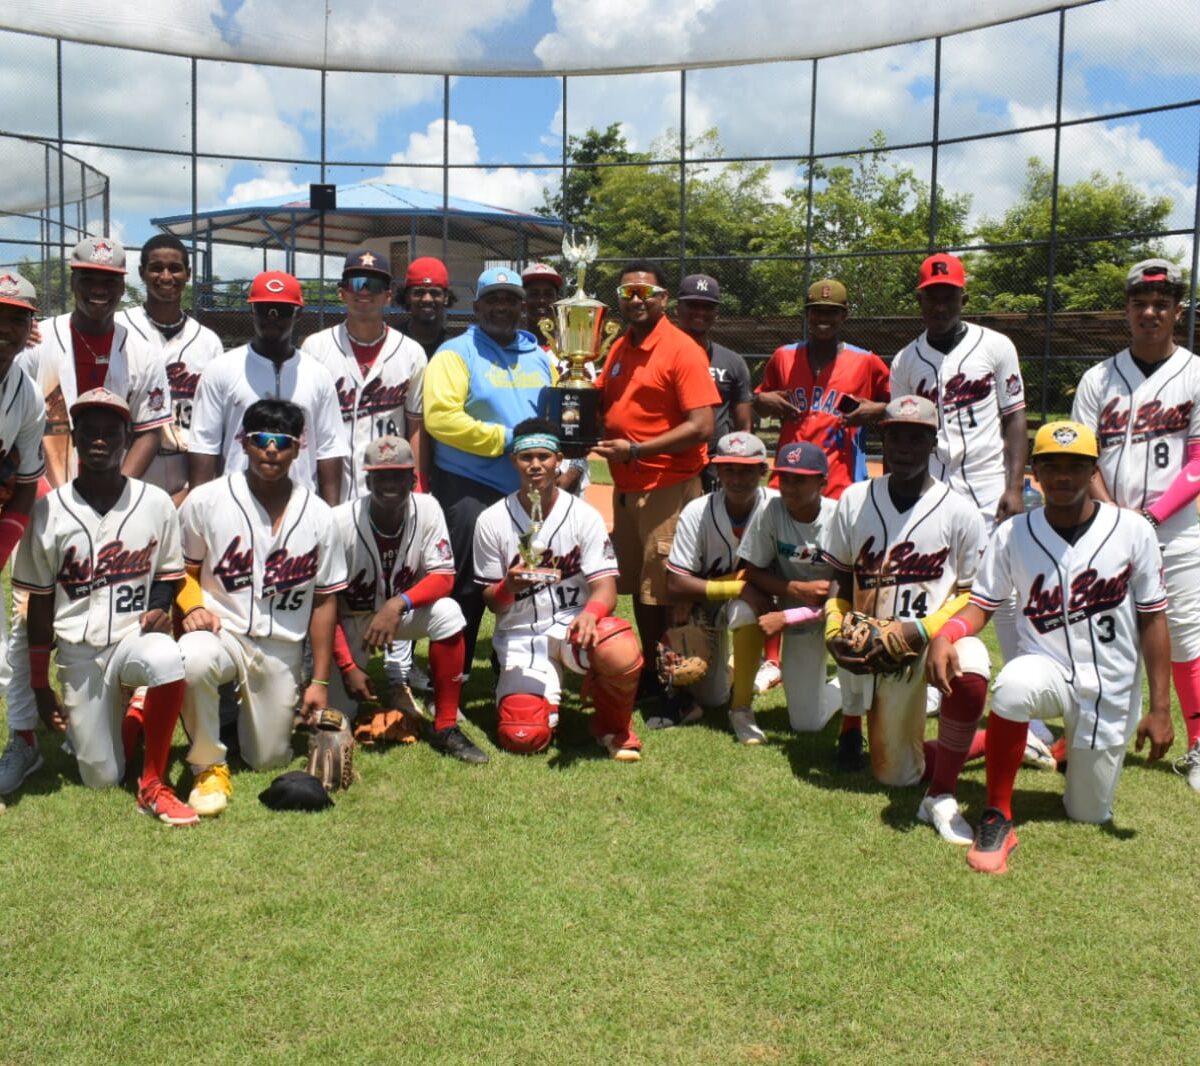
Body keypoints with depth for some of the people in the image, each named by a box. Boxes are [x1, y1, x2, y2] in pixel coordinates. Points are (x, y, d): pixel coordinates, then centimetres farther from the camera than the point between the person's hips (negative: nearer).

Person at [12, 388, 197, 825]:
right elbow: (40, 603, 3)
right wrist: (40, 686, 2)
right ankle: (111, 717, 34)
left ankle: (153, 786, -21)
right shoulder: (48, 511, -3)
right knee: (102, 779, -2)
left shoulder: (155, 503, -2)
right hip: (79, 654, 1)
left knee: (168, 658, -38)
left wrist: (159, 608, -13)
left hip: (137, 635, 0)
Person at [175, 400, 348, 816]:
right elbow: (183, 567, 7)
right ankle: (209, 766, -13)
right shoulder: (205, 500, -5)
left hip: (282, 649, 2)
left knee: (269, 761, 6)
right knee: (190, 661, -38)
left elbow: (324, 599, 3)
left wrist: (320, 680, 2)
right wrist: (191, 606, -16)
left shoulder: (318, 516, -1)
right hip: (221, 631, -2)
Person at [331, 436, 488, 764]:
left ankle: (446, 728, -19)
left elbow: (443, 577, -18)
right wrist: (348, 668, -22)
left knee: (447, 612, -30)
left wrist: (399, 603, -36)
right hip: (349, 622, -1)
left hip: (402, 613, 2)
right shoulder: (341, 522, -23)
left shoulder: (426, 509, -17)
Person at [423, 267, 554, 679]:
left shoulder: (541, 357, 15)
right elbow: (441, 417, -16)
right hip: (470, 490, -5)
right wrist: (505, 438, -15)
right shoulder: (456, 353, -3)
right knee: (465, 590, -3)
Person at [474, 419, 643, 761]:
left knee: (622, 655, -35)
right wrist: (508, 588, -23)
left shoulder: (583, 515, -4)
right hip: (520, 634, 0)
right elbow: (493, 602, 2)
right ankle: (519, 691, 21)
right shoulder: (492, 520, -3)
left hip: (572, 622, 0)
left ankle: (614, 726, -1)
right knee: (524, 738, -19)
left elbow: (605, 587, -11)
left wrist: (590, 613, -35)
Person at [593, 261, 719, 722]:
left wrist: (634, 450, -21)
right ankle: (652, 674, 30)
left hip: (668, 489, -7)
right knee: (639, 588, 15)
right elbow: (604, 403, 24)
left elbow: (702, 427, -17)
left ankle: (679, 690, 7)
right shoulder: (620, 349, 12)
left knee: (667, 593, -4)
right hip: (626, 488, 7)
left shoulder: (682, 350, -11)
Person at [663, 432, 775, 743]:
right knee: (710, 698, -9)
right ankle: (725, 667, 28)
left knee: (744, 607, -36)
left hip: (750, 602, 0)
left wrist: (700, 588, -27)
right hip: (707, 603, 0)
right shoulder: (697, 513, -21)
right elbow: (675, 583, -25)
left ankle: (742, 709, -20)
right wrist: (739, 587, -34)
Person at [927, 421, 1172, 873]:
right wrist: (945, 635, -27)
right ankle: (997, 819, -21)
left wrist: (1160, 708, -5)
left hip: (1111, 692, 1)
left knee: (1089, 816, 10)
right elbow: (981, 604, -4)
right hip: (1046, 666, -1)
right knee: (1012, 687, -38)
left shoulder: (1132, 530, -10)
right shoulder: (1013, 534, -8)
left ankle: (1078, 747, 45)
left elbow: (1152, 619, -4)